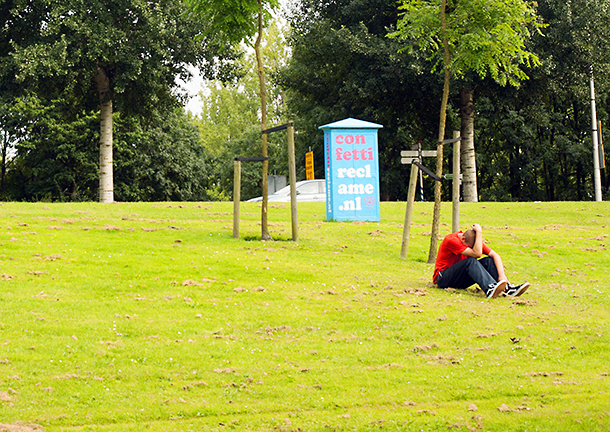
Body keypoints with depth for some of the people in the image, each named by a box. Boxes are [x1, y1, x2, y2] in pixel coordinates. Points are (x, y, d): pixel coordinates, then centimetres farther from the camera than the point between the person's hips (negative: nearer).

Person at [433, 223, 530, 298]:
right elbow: (477, 253, -30)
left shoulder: (474, 241, -1)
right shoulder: (451, 240, -23)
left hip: (460, 281, 7)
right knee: (471, 261, -33)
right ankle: (489, 289, -55)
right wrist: (479, 232, -26)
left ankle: (508, 288, -33)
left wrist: (502, 275, -21)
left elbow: (495, 255, -7)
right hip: (443, 279, -7)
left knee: (488, 261, -15)